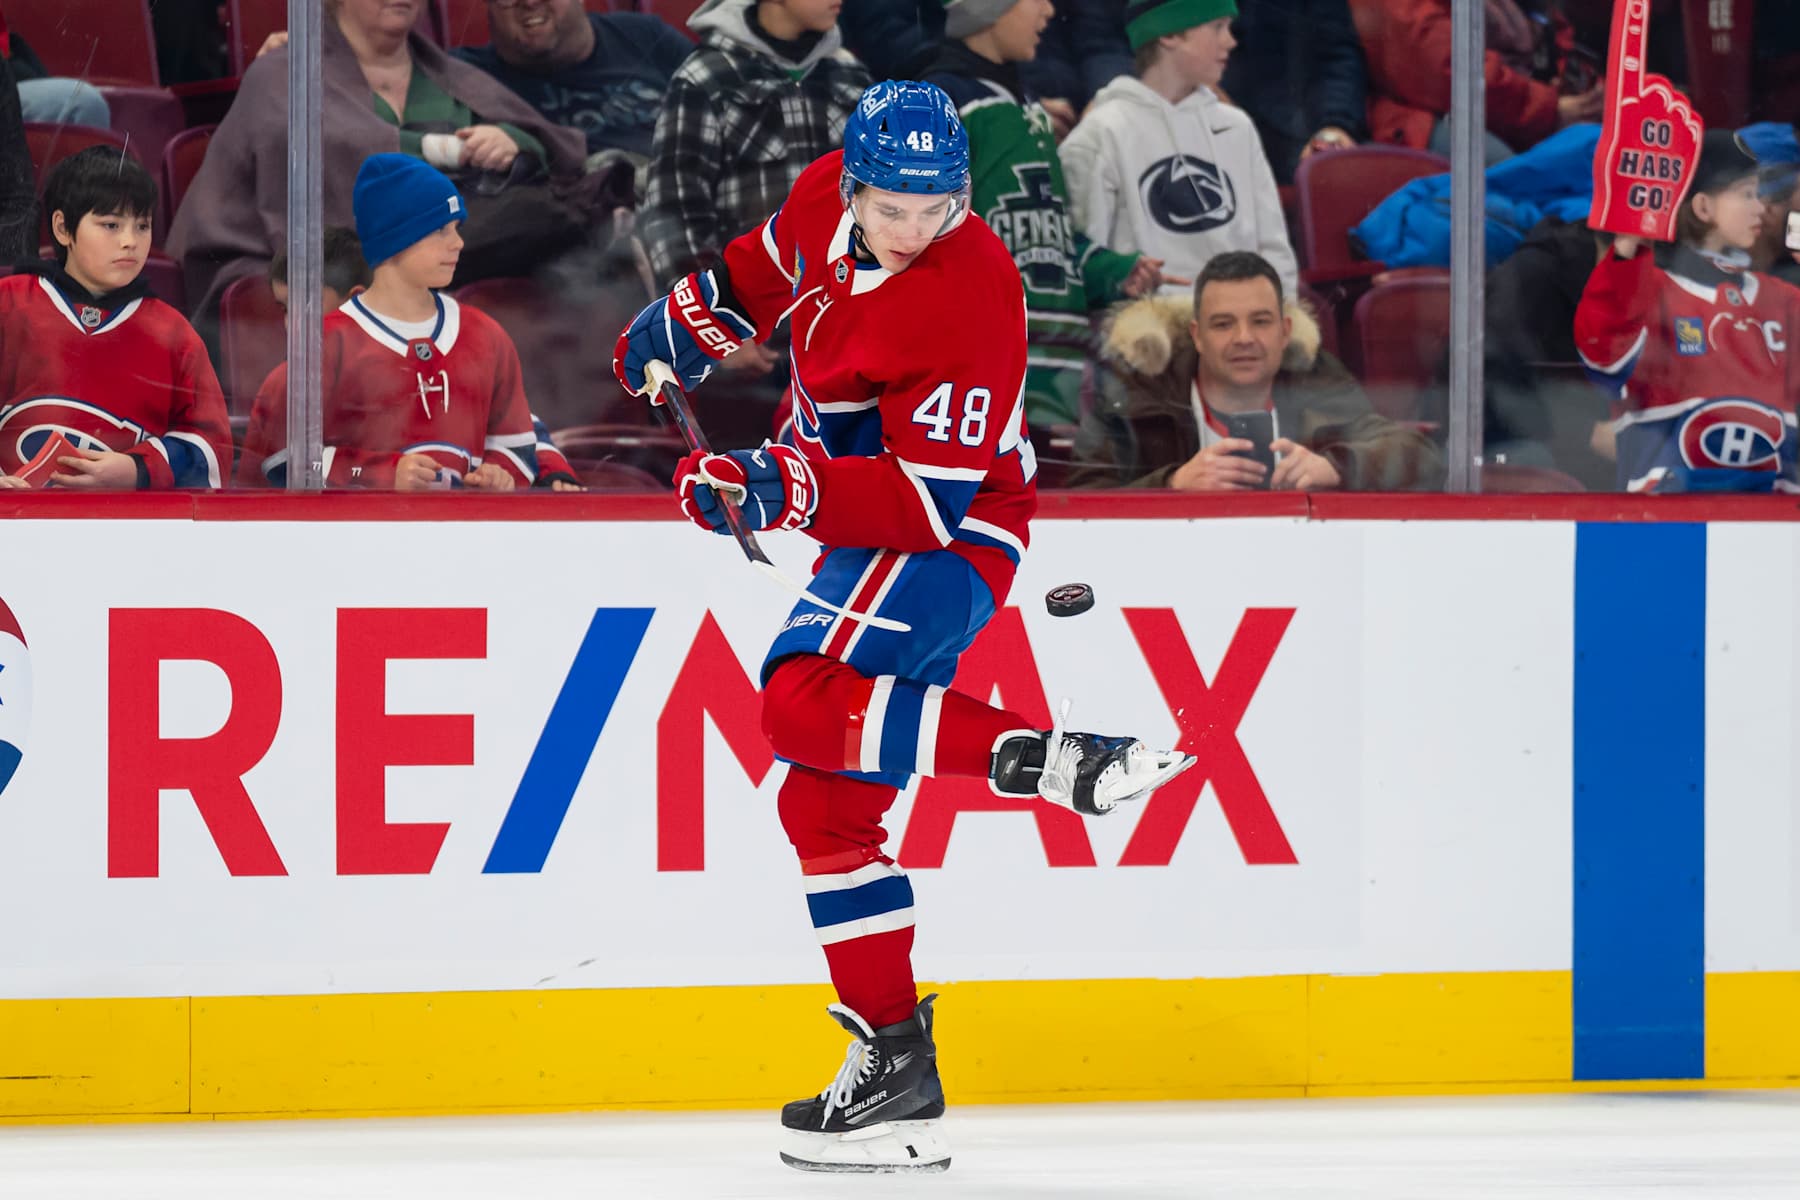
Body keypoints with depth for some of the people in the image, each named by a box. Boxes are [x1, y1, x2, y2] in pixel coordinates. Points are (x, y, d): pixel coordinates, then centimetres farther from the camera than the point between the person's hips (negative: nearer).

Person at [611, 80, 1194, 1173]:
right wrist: (691, 323, 17)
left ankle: (1049, 757, -30)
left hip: (950, 538, -8)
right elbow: (767, 269, 22)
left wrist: (792, 488, -38)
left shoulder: (969, 299, -26)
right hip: (863, 529, 8)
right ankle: (895, 1066, 8)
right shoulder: (828, 198, -4)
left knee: (808, 704, -32)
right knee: (825, 795, 5)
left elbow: (931, 500, -29)